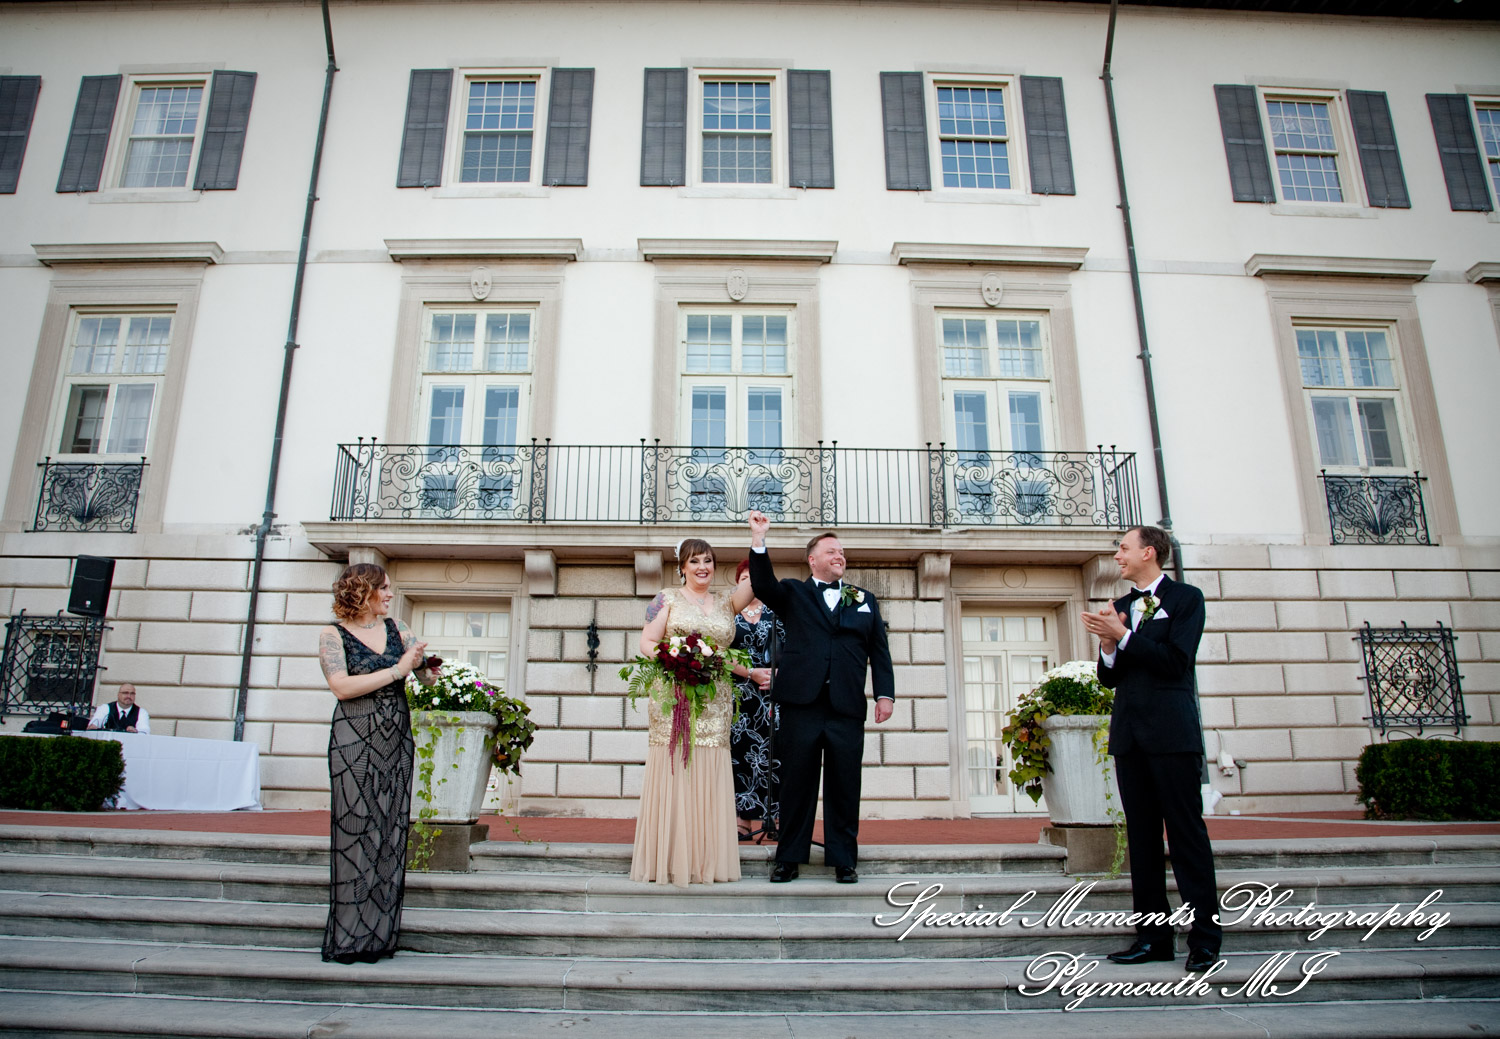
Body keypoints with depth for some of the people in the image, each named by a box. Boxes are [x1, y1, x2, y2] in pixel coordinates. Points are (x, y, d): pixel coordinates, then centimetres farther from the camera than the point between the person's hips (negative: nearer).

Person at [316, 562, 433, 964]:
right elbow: (342, 686, -14)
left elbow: (427, 672, 7)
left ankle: (378, 934, 13)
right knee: (356, 833, -3)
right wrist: (397, 670, -15)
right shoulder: (332, 635, 0)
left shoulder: (395, 628, 12)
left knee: (390, 832, 4)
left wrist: (421, 664, -15)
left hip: (396, 742, 4)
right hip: (354, 742, -4)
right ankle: (349, 938, 7)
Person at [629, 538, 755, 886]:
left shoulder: (726, 603, 15)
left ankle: (706, 861, 11)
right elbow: (647, 643, 1)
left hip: (715, 705, 3)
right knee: (673, 775, -4)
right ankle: (669, 860, 5)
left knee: (709, 778, 3)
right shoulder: (667, 598, 6)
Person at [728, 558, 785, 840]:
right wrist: (752, 673, -12)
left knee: (763, 754, -2)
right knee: (738, 751, -4)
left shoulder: (774, 615, 12)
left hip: (769, 695, 1)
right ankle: (740, 819, 1)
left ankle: (758, 819, 2)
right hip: (737, 695, -1)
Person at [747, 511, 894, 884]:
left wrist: (886, 694, 3)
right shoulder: (793, 594, 13)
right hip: (801, 703, -1)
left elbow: (879, 652, 14)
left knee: (844, 787, 5)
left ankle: (844, 861, 16)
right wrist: (759, 539, -18)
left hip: (847, 708, 2)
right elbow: (763, 585, -7)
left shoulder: (865, 600, 18)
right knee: (797, 784, 4)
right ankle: (789, 859, 14)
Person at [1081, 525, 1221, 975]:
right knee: (1141, 836, 7)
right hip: (1129, 735, 6)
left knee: (1187, 833, -3)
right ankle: (1153, 935, 13)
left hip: (1172, 733, -6)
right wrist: (1108, 646, -5)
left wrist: (1123, 636, -15)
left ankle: (1205, 938, 5)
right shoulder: (1119, 607, 17)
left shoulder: (1186, 598, 0)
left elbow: (1175, 662, -13)